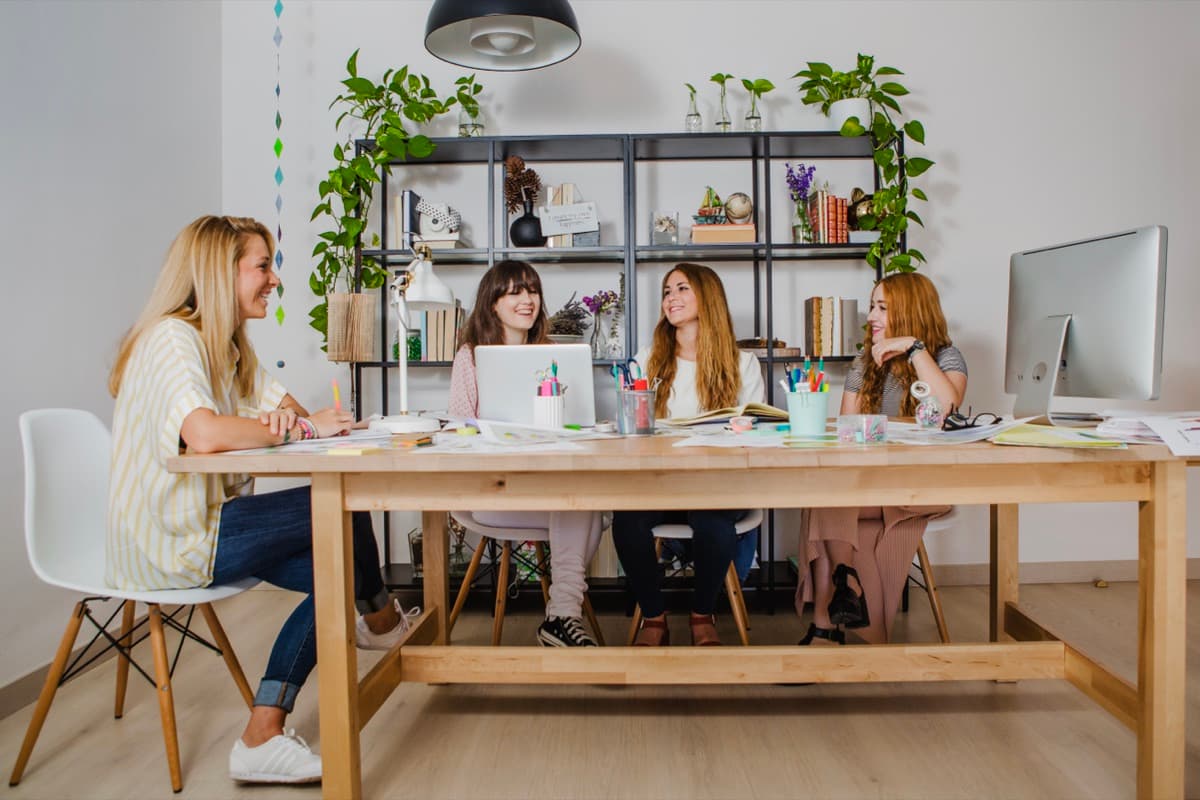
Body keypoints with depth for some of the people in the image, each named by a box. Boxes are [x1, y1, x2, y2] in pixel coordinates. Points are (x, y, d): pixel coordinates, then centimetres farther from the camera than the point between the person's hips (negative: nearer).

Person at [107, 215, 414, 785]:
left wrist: (290, 416, -16)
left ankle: (262, 738, 3)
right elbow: (205, 435, -36)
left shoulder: (227, 347, 13)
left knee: (336, 568, -2)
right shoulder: (171, 338, -18)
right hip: (172, 541, -10)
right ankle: (380, 617, 18)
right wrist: (298, 429, -20)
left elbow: (287, 407, 9)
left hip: (207, 526, 10)